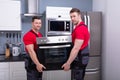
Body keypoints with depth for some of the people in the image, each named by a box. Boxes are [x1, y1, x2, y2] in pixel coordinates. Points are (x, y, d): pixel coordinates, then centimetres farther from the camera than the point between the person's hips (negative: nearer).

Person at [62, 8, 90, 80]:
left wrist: (68, 63, -23)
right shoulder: (83, 26, 13)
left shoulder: (79, 29, -20)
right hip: (82, 57, 10)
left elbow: (76, 49, -25)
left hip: (79, 59, -10)